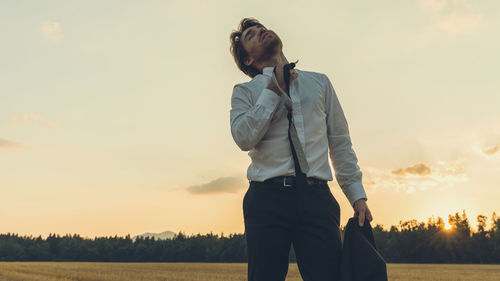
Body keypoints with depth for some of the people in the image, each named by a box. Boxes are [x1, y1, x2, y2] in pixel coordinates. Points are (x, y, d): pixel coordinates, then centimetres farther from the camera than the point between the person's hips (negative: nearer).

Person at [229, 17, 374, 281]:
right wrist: (274, 89, -4)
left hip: (317, 198, 2)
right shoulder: (245, 91, 11)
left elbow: (340, 142, 15)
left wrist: (357, 194, 6)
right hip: (267, 198, -1)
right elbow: (244, 138, -7)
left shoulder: (320, 82, 19)